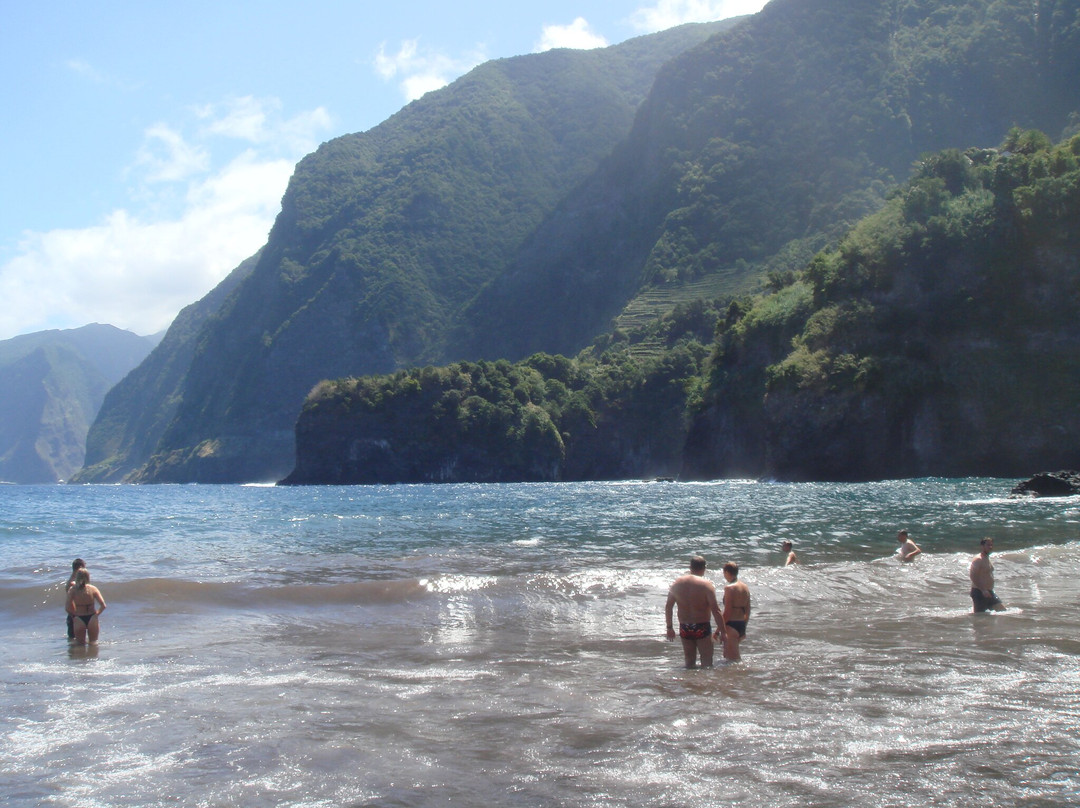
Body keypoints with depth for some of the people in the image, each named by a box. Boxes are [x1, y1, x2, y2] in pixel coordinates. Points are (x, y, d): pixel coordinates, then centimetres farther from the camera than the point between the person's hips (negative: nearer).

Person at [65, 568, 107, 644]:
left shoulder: (72, 590, -6)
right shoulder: (93, 589, -5)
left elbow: (68, 609, -11)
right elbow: (103, 606, -9)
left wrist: (75, 614, 8)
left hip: (79, 619, 0)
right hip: (92, 618, 0)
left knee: (81, 644, 13)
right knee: (93, 643, 14)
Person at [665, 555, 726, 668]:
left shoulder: (677, 583, 4)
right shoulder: (706, 584, -11)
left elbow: (668, 607, 8)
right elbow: (715, 610, -14)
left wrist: (669, 627, 17)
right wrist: (722, 630, -9)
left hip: (684, 628, 4)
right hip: (702, 628, -4)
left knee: (689, 663, 15)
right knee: (707, 663, 3)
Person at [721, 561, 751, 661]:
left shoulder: (729, 588, -13)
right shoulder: (745, 587, 11)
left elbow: (727, 612, -17)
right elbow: (747, 611, 16)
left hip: (732, 625, -8)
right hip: (742, 625, 8)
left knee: (733, 658, -3)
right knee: (727, 654, 21)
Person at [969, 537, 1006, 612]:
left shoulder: (987, 558, 16)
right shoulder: (978, 559, -15)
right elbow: (973, 576, -24)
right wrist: (983, 590, -28)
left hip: (988, 592, 9)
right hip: (979, 592, -9)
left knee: (1002, 610, 5)